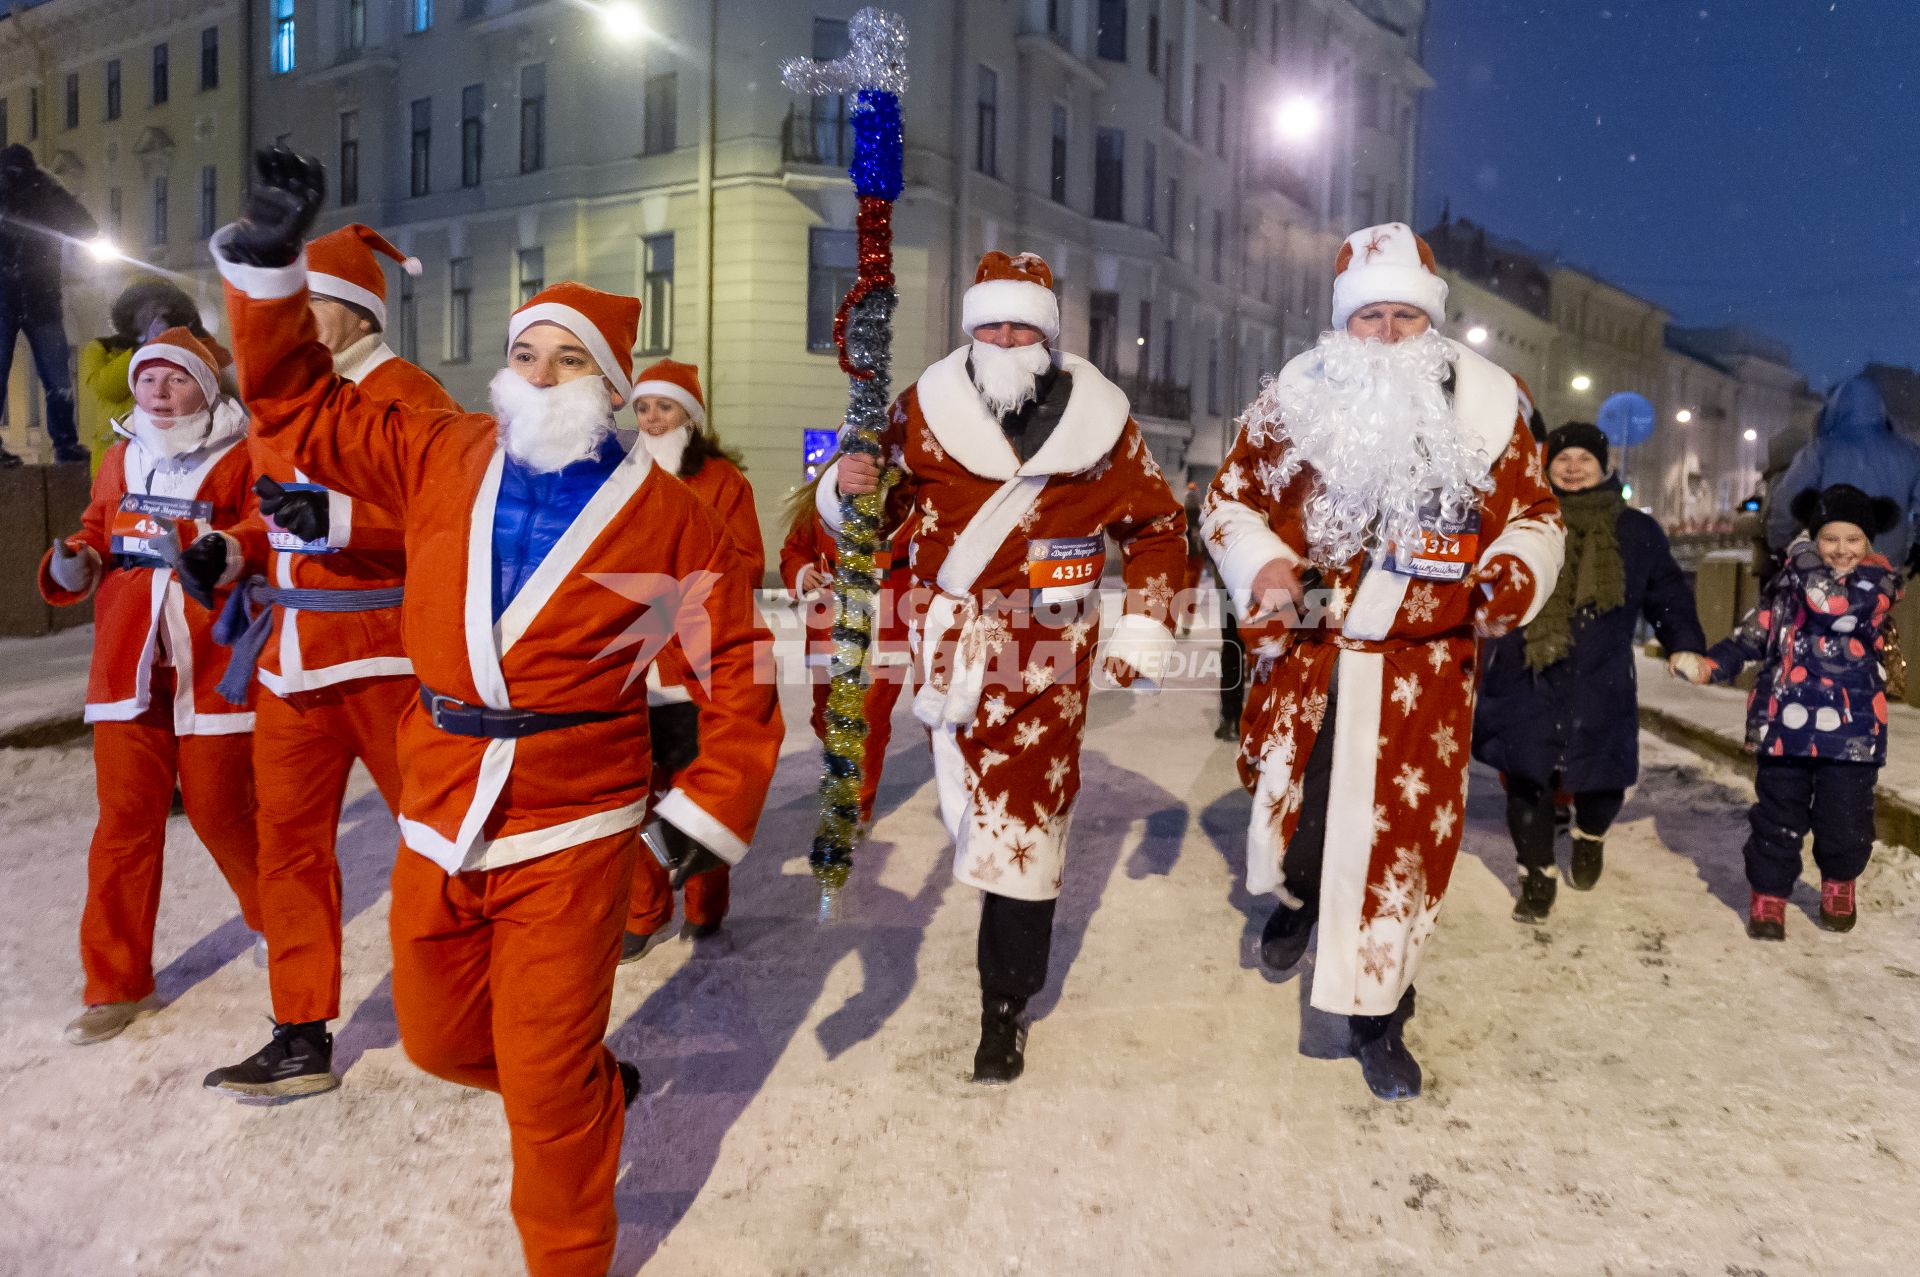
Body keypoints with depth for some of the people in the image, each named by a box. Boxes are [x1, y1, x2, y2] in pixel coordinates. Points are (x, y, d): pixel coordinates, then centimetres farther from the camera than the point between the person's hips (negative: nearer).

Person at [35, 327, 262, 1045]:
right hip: (127, 666, 4)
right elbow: (97, 532, 22)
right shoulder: (121, 458, 13)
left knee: (221, 811, 3)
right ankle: (117, 985, 16)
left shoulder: (239, 461, -2)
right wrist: (72, 564, 1)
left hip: (212, 666, -4)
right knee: (125, 821, 4)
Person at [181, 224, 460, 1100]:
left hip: (384, 656, -7)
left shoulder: (404, 395, -8)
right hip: (292, 656, 8)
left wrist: (341, 517, -28)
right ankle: (302, 1040, 22)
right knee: (288, 838, 10)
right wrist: (231, 551, 6)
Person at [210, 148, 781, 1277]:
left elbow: (736, 660, -6)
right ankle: (600, 1084, 48)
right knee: (438, 1039, 20)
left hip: (571, 839, -5)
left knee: (545, 1084, 2)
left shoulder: (663, 513, -9)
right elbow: (295, 401, 10)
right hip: (439, 818, 5)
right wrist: (269, 264, -1)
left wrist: (718, 806, -10)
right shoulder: (439, 458, 2)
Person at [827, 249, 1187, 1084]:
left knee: (1024, 813, -4)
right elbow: (876, 507, 6)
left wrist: (1145, 628, 3)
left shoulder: (1099, 422, -1)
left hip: (1047, 648, -2)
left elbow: (1156, 527, 9)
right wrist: (845, 484, -18)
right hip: (950, 638, 2)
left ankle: (1005, 1002, 7)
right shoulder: (926, 409, -1)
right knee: (971, 795, 12)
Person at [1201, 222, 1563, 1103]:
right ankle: (1299, 893, 50)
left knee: (1402, 835, -1)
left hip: (1421, 668, 0)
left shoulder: (1486, 406, -1)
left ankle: (1375, 1015, 18)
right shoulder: (1296, 400, -3)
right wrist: (1259, 565, -13)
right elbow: (1231, 496, 7)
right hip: (1305, 651, 1)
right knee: (1286, 796, 12)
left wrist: (1515, 574, -14)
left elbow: (1534, 514, 8)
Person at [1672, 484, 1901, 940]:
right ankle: (1768, 895, 20)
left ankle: (1839, 887, 35)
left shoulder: (1877, 581, -3)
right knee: (1778, 817, 5)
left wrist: (1803, 555, -8)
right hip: (1785, 723, 2)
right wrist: (1707, 665, -8)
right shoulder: (1789, 582, 8)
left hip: (1851, 729, -2)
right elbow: (1752, 635, 7)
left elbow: (1831, 600, -23)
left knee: (1845, 819, 8)